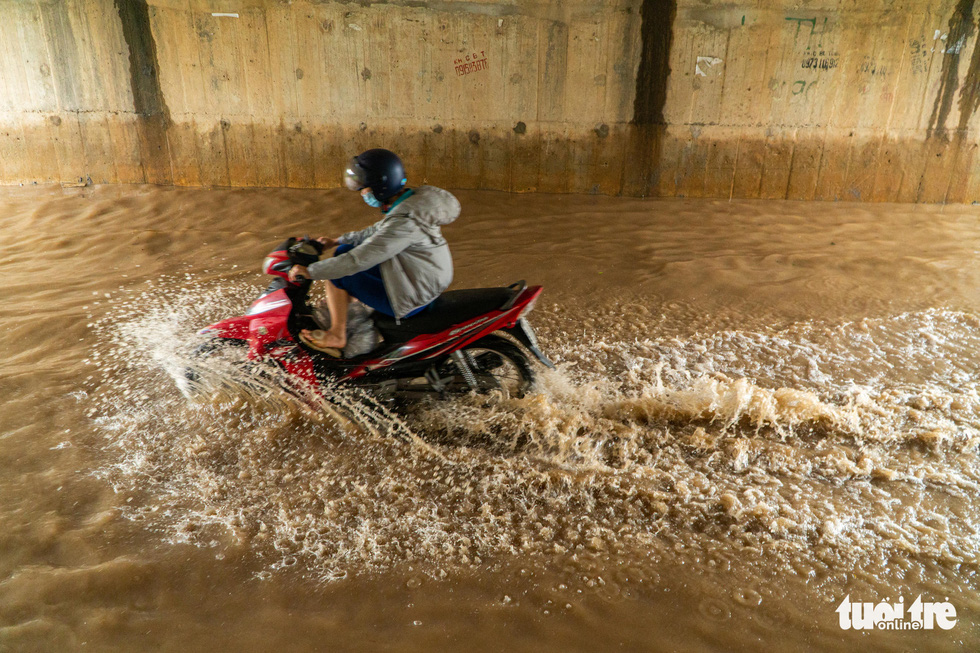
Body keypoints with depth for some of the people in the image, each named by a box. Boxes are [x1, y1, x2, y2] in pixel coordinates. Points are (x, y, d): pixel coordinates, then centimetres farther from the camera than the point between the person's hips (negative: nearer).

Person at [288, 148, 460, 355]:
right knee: (344, 251, 15)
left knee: (337, 274, -6)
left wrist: (311, 271, -18)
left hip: (412, 300, -10)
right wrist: (337, 241, 20)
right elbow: (378, 231, 17)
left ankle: (337, 336, 8)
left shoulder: (404, 222, -30)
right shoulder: (412, 200, 0)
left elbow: (359, 260, -29)